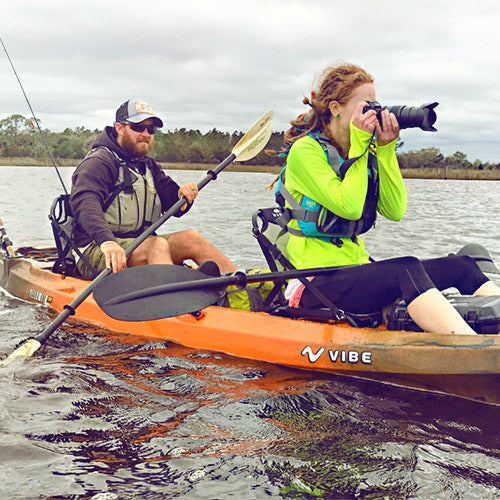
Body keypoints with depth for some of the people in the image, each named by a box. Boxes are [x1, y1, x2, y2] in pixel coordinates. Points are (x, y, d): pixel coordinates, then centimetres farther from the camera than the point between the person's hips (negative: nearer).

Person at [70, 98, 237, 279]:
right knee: (157, 245, -32)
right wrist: (107, 241, -44)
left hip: (138, 244, 8)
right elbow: (85, 204, -26)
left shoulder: (149, 166, 22)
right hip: (95, 252, -7)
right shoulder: (98, 162, -7)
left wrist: (182, 194, -10)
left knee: (191, 238, -13)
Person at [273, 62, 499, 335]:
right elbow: (349, 207, -20)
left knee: (460, 266, -8)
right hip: (317, 281, -8)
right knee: (407, 269, -34)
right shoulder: (305, 149, -8)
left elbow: (395, 210, 3)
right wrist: (359, 144, -13)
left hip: (356, 268, 8)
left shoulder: (365, 153, 14)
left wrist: (386, 149, -2)